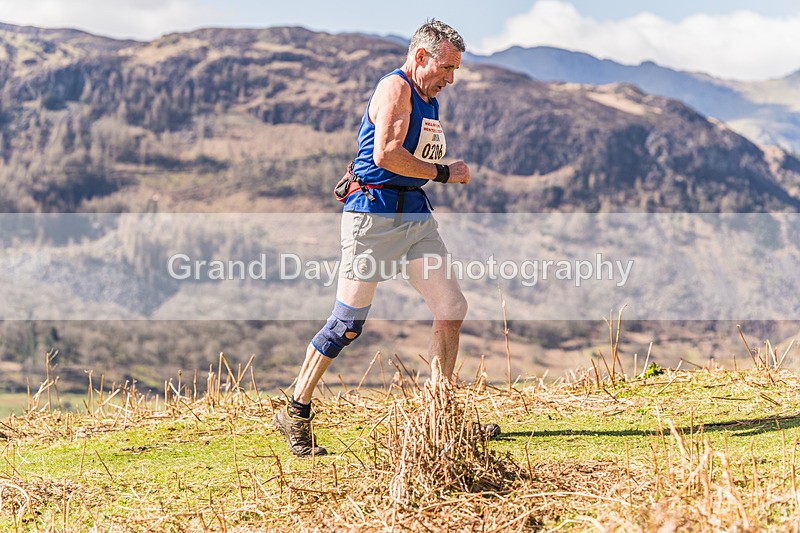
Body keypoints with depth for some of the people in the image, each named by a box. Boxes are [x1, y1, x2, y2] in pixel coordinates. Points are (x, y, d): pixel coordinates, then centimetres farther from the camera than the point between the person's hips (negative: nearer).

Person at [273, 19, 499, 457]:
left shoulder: (429, 100, 18)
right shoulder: (395, 87, -10)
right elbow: (386, 154, -23)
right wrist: (444, 173, -15)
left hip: (416, 215, 9)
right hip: (374, 214, -9)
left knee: (451, 310, 2)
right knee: (347, 324, -5)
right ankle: (295, 413, 9)